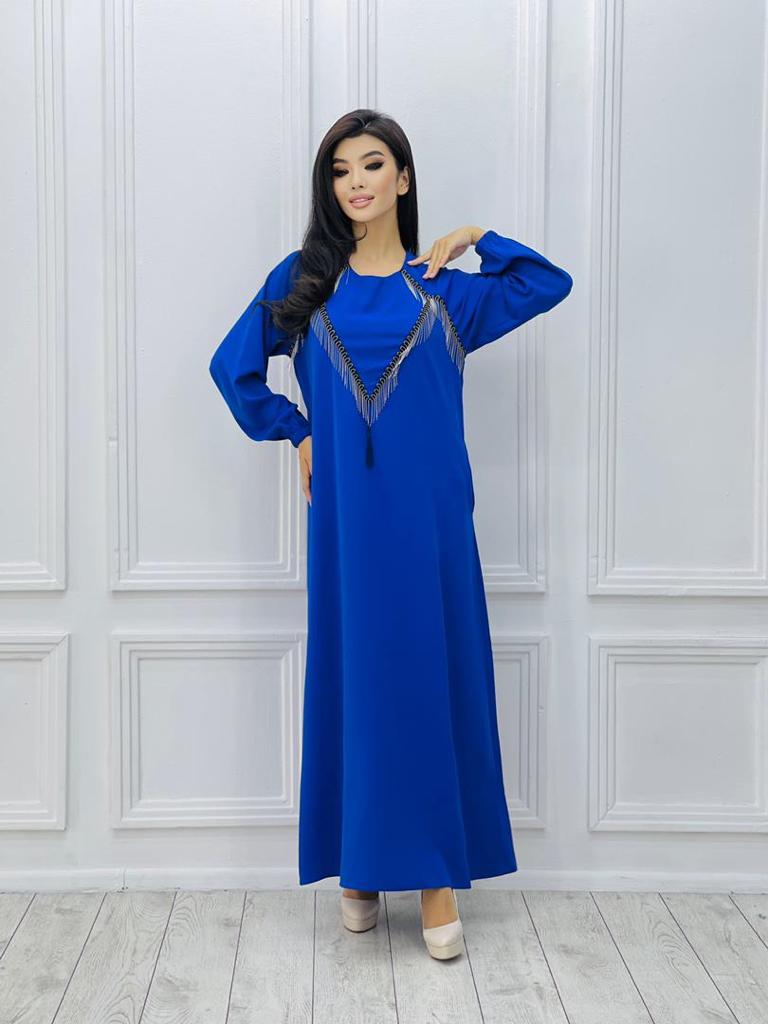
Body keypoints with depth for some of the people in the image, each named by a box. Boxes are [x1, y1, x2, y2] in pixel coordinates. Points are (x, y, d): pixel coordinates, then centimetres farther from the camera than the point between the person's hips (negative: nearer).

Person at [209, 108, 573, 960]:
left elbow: (553, 283, 10)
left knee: (435, 679, 1)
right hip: (346, 516, 1)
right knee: (352, 677, 5)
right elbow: (232, 365, 13)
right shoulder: (303, 280, 9)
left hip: (428, 515, 0)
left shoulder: (448, 290, 8)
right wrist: (296, 433, 6)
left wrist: (476, 240, 6)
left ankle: (438, 874, 11)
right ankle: (359, 863, 19)